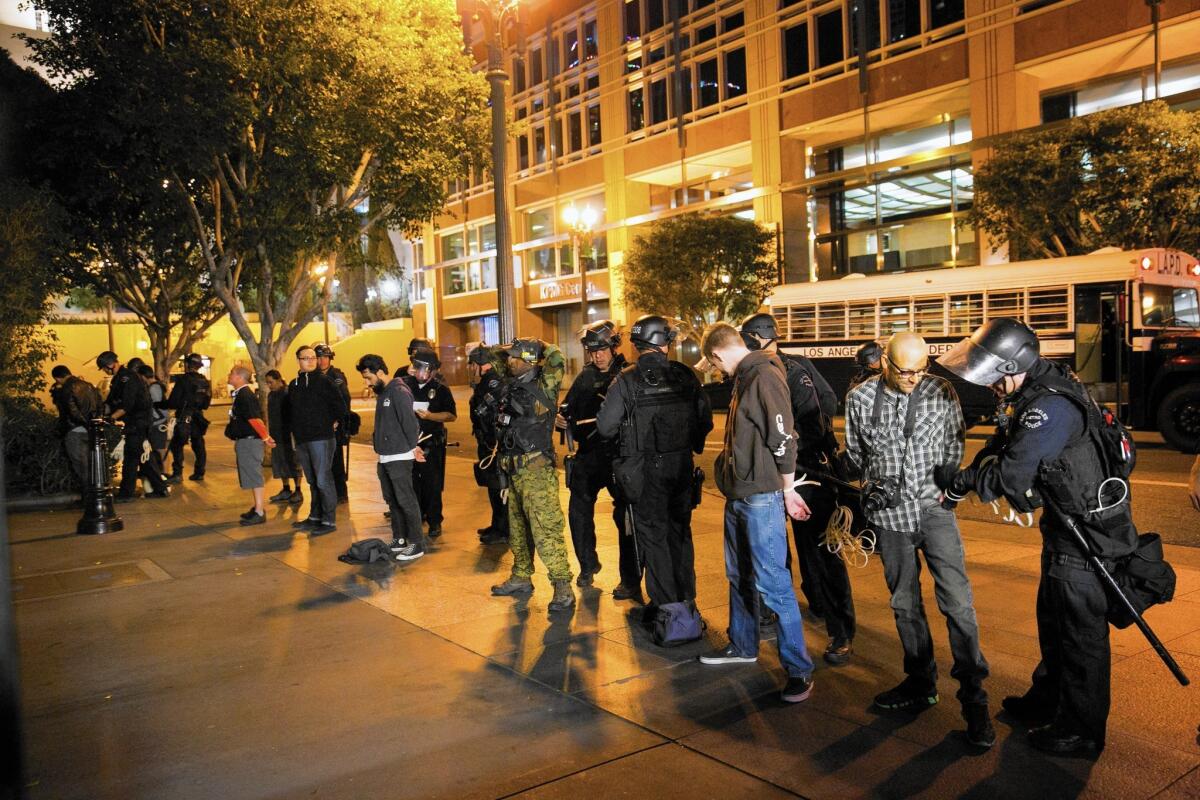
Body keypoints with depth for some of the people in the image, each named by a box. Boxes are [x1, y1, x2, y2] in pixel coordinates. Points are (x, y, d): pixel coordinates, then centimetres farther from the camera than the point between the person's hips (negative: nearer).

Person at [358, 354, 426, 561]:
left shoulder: (399, 391, -15)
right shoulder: (381, 392, 14)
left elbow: (410, 422, -17)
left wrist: (413, 448, -10)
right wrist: (377, 440, 9)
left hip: (399, 458, -9)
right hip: (384, 457, 9)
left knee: (406, 501, -5)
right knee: (392, 501, 15)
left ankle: (417, 545, 2)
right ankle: (399, 540, 25)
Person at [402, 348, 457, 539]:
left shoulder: (441, 389, 1)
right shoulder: (404, 384, 4)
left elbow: (452, 415, -3)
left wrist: (430, 415, -15)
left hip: (432, 444, -2)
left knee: (432, 484, 2)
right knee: (411, 483, 9)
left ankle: (434, 522, 13)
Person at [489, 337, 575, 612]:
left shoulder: (543, 386, -11)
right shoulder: (510, 385, 11)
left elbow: (556, 358, -22)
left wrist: (538, 345, -6)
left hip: (536, 468, -9)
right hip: (513, 468, 9)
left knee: (545, 528, -12)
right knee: (517, 527, 18)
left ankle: (563, 587, -7)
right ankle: (521, 577, 32)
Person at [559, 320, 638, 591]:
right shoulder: (585, 377, 11)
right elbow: (570, 406, 19)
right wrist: (563, 417, -2)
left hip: (619, 455, -5)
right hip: (588, 454, 5)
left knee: (625, 515, -1)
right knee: (578, 511, 10)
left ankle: (631, 580, 9)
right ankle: (588, 564, 32)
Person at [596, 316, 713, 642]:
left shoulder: (627, 380, -11)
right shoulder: (686, 376, -3)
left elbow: (605, 427, -10)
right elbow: (706, 421, 2)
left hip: (645, 471, -3)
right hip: (682, 468, 3)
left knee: (653, 538, 5)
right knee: (680, 534, 17)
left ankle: (668, 612, 2)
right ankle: (687, 603, 26)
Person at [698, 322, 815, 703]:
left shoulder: (765, 377, -16)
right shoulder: (744, 379, 14)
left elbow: (783, 439, -18)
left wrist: (787, 490, -11)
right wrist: (732, 483, 19)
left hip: (761, 496, -10)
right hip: (738, 495, 10)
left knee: (772, 580, -7)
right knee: (739, 575, 19)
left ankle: (799, 668, 2)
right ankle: (742, 645, 35)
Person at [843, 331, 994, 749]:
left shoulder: (942, 392, -4)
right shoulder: (860, 399, -2)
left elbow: (955, 446, 10)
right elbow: (855, 454, 12)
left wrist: (942, 484, 1)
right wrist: (875, 484, 8)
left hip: (935, 509, -2)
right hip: (888, 514, 2)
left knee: (957, 601, -10)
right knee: (904, 603, 13)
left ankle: (973, 699, 0)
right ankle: (921, 683, 29)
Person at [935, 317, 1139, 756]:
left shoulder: (1050, 407, -29)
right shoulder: (1032, 393, 3)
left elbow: (1008, 476, -26)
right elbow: (1002, 444, 13)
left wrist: (960, 479, -9)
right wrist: (963, 480, 3)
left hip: (1087, 530, -10)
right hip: (1065, 524, 11)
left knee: (1080, 630, 3)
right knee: (1053, 617, 23)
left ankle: (1081, 731, 18)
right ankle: (1047, 699, 42)